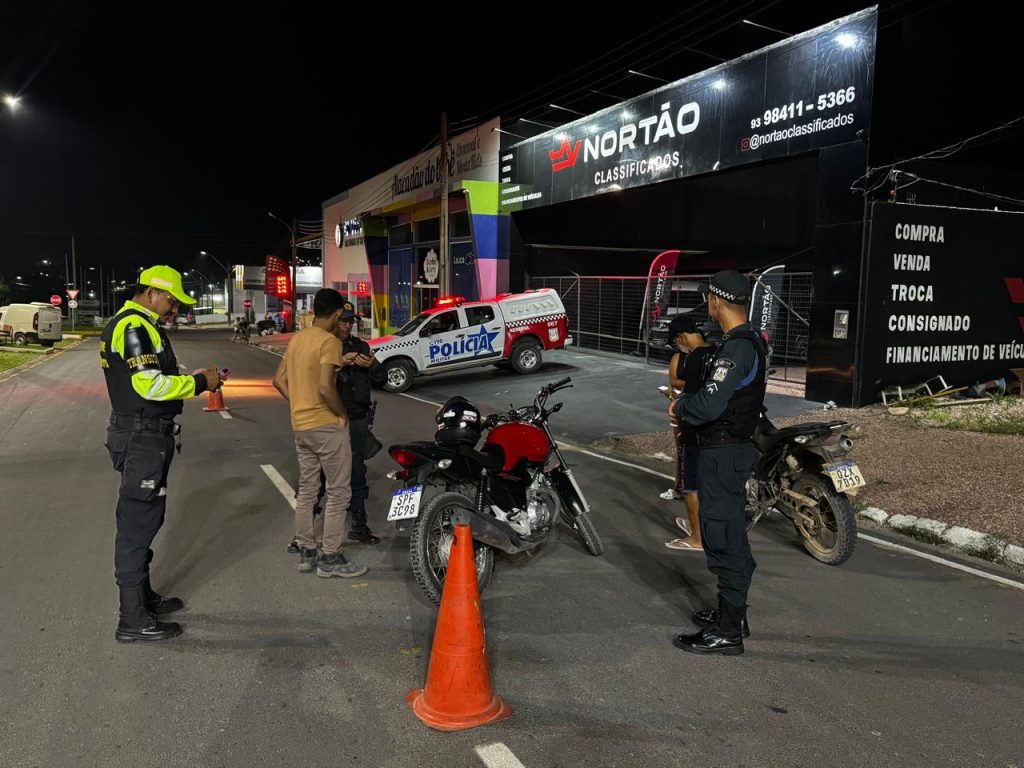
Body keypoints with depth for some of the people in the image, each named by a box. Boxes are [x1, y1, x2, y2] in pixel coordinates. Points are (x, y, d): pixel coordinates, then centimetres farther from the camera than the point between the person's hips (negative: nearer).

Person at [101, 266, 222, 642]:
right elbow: (149, 385, -25)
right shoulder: (133, 327, -17)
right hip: (142, 437, -11)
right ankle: (132, 620, 4)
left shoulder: (139, 325, 17)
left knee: (146, 518, 20)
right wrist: (199, 382, -16)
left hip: (147, 435, 11)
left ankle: (143, 596, 34)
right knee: (137, 521, -5)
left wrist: (193, 378, 7)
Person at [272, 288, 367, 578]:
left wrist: (299, 404, 12)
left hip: (301, 425, 8)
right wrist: (343, 413, -11)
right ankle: (330, 558, 5)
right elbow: (325, 388, -25)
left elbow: (279, 380, 13)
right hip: (326, 426, -8)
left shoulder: (297, 339, 10)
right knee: (338, 492, 1)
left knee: (307, 490, 15)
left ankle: (306, 552, 22)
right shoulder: (330, 341, -16)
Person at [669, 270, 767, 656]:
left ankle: (727, 632, 5)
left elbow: (709, 404, -29)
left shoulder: (737, 348, -22)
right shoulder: (750, 341, 12)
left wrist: (680, 407, -11)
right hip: (732, 448, 11)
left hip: (723, 454, -11)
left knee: (722, 537, -4)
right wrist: (687, 404, 6)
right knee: (731, 535, 19)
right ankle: (733, 614, 32)